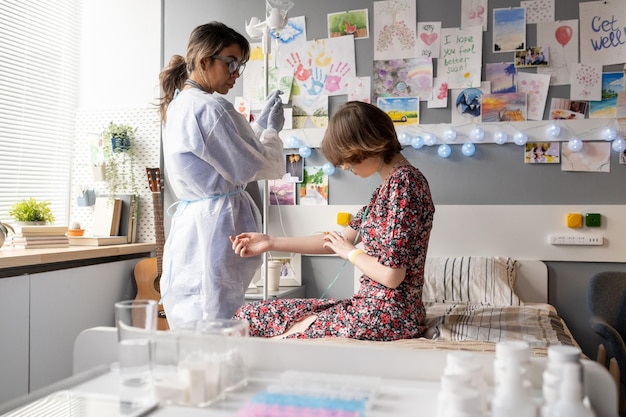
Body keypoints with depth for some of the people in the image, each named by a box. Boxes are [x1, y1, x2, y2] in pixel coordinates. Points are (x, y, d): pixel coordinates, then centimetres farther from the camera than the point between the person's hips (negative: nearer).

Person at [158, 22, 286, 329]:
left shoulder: (178, 105, 15)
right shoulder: (210, 108, -15)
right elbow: (250, 167, -11)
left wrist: (261, 124, 18)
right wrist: (272, 130, 5)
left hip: (188, 223, 10)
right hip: (217, 226, -10)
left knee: (189, 327, 14)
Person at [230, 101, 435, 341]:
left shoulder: (402, 181, -18)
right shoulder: (392, 183, 12)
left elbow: (391, 275, -23)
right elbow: (343, 239, 15)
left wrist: (351, 253, -4)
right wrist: (271, 242, 14)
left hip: (386, 315, -10)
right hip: (373, 307, 10)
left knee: (251, 318, -3)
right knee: (249, 316, 9)